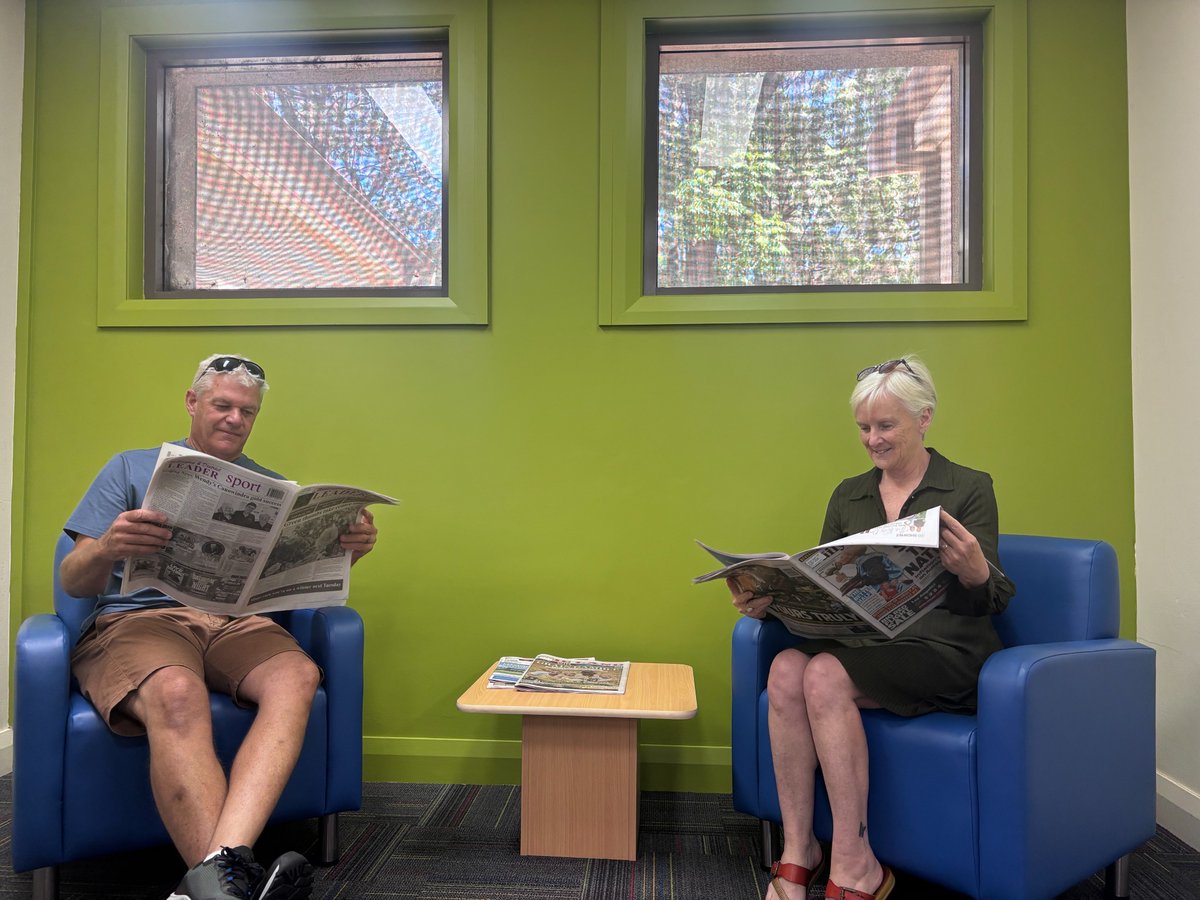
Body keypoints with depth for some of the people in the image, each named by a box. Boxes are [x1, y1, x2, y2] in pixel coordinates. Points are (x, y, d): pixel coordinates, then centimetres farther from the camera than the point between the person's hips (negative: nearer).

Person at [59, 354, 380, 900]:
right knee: (177, 692, -38)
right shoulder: (131, 468, 16)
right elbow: (75, 584, 7)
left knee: (297, 673, -33)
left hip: (238, 623, 2)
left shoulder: (273, 487, 22)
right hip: (138, 618, -2)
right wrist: (108, 549, -18)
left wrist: (347, 549, -12)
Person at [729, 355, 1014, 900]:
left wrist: (973, 571, -28)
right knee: (786, 668, -27)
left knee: (827, 673, -31)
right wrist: (770, 601, -9)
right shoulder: (848, 496, 13)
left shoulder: (969, 489, 1)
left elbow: (991, 602, -5)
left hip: (945, 651, -4)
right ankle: (798, 855, -16)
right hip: (865, 645, 4)